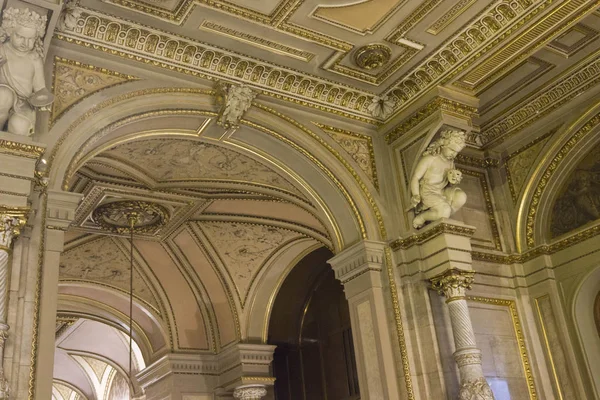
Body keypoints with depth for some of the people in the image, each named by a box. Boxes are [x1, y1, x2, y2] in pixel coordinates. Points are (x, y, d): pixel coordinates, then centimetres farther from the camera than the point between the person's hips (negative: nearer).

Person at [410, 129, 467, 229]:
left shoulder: (450, 162, 7)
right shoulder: (429, 159, -15)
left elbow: (450, 185, 14)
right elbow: (415, 178, -16)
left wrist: (454, 181, -11)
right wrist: (416, 196, -31)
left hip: (442, 192, 7)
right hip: (426, 193, -7)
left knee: (461, 196, -23)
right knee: (445, 211, -32)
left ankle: (441, 219, -5)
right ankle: (420, 218, -6)